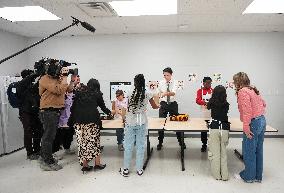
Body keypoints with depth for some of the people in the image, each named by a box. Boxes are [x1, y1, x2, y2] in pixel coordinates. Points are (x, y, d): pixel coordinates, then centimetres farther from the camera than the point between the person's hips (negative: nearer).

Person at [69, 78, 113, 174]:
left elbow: (73, 108, 14)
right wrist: (109, 113, 42)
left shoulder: (79, 93, 19)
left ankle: (85, 165, 10)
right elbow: (103, 107, 24)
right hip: (92, 120, -2)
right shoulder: (97, 94, 14)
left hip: (78, 120, 3)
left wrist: (71, 121, 17)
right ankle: (97, 163, 12)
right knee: (94, 141, 5)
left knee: (82, 142, 5)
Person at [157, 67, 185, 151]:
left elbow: (173, 93, -27)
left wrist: (166, 93, -46)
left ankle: (180, 141, 28)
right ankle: (160, 142, 19)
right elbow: (158, 93, 4)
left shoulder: (175, 82, -10)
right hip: (163, 104, 1)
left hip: (173, 104, -1)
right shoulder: (161, 83, -2)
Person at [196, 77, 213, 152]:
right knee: (203, 129, 6)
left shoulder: (213, 91, 7)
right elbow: (198, 100, -11)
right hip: (203, 113, -1)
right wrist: (205, 102, -30)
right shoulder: (200, 91, 2)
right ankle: (204, 144, 19)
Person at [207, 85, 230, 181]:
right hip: (225, 128, 1)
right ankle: (224, 175, 16)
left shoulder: (212, 102, 1)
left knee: (215, 152, 6)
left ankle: (217, 174, 13)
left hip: (214, 128, -1)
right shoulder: (226, 104, 3)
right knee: (223, 152, 12)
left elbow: (208, 107, 23)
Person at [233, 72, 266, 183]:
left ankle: (248, 176, 18)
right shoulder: (253, 90, 13)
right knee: (258, 150, 16)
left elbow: (247, 111, -22)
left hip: (253, 123, -9)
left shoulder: (243, 91, -15)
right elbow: (263, 104, 23)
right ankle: (258, 176, 28)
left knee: (248, 152, 4)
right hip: (262, 121, 9)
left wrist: (246, 127, -20)